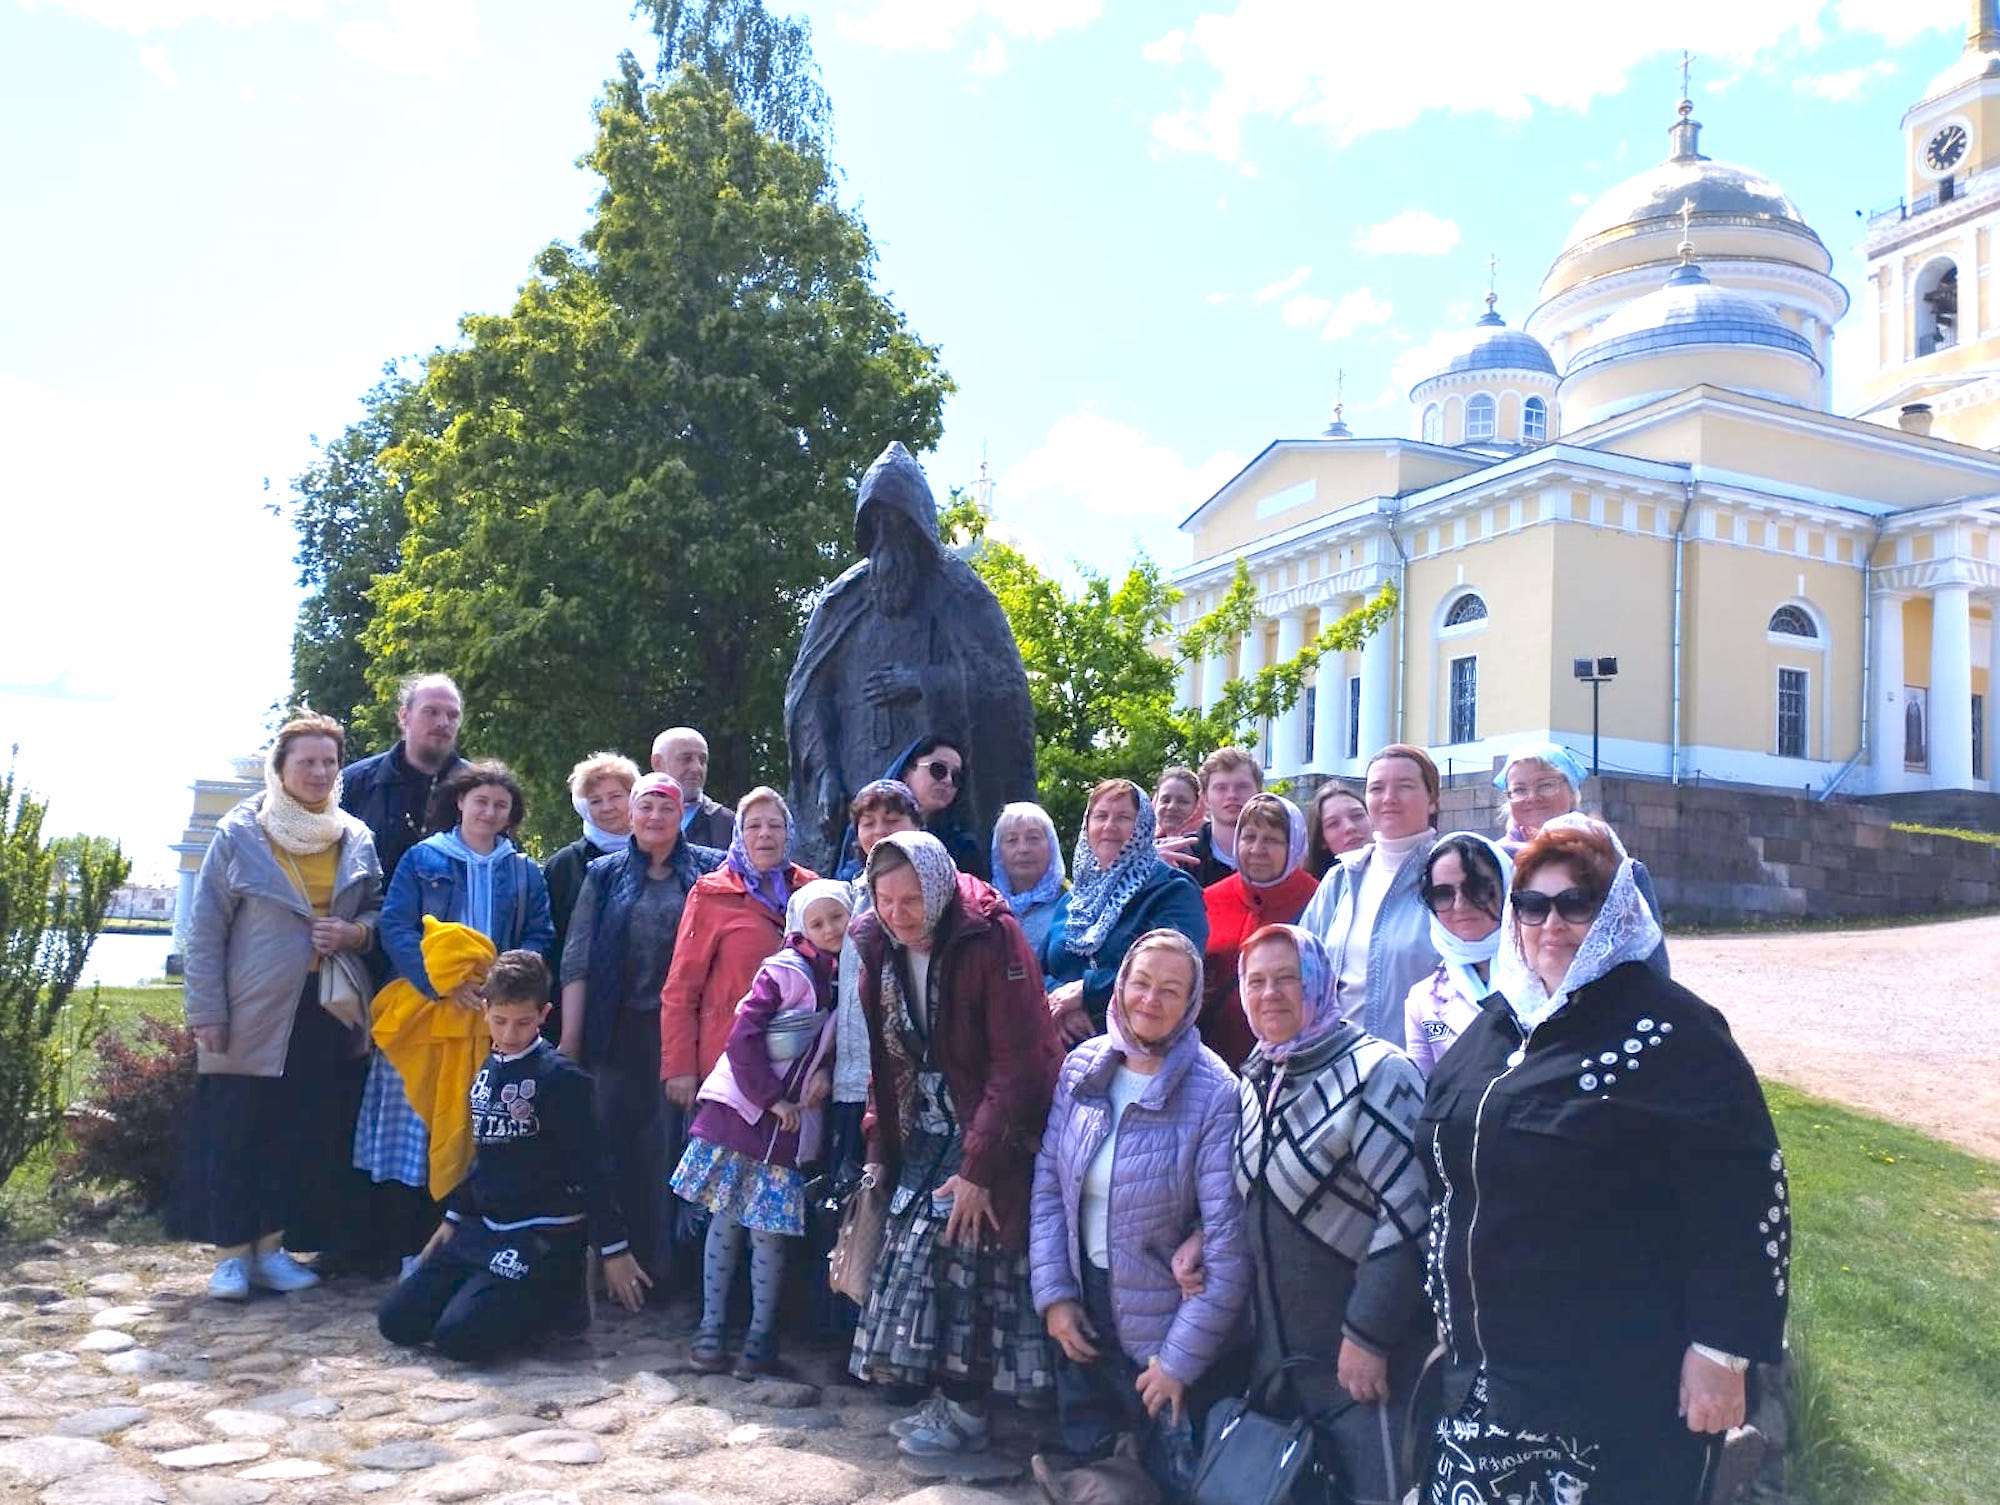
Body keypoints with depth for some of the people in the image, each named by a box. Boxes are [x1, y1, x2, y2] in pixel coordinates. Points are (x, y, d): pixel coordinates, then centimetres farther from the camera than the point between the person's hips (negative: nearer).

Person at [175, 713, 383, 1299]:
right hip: (253, 1012, -3)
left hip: (328, 1011, 3)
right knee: (235, 1133, 1)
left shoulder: (356, 839, 6)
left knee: (306, 1135, 6)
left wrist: (355, 933, -9)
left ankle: (271, 1246, 18)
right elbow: (205, 930, -5)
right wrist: (207, 1012, -9)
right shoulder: (239, 833, -4)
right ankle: (231, 1253, 13)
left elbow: (380, 914, 14)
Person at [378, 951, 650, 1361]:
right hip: (482, 1230, 8)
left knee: (458, 1336, -20)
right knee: (396, 1321, 2)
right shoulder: (484, 1070, 9)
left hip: (544, 1235, -8)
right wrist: (452, 1219, 24)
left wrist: (613, 1249, -13)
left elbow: (588, 1166, -13)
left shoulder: (559, 1076, -14)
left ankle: (560, 1300, 3)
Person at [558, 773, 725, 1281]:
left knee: (676, 1140, 0)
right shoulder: (605, 876, 9)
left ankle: (668, 1264, 12)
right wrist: (570, 1039, -1)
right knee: (618, 1141, 4)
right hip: (621, 1030, 2)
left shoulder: (709, 871, 3)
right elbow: (578, 959, 5)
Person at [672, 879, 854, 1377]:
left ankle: (761, 1335, 14)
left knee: (770, 1232, 3)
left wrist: (826, 1073, -6)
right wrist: (772, 1099, -10)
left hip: (793, 1123, 3)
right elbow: (741, 1040, -12)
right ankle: (710, 1326, 17)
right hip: (741, 1108, -3)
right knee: (725, 1222, 6)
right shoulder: (784, 969, -9)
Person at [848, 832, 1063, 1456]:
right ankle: (946, 1396, 19)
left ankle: (966, 1411, 10)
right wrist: (883, 1149, 2)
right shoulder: (876, 946, -2)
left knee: (971, 1258, -6)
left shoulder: (993, 939, -20)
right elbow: (884, 1056, 6)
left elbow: (1017, 1063, -21)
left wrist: (978, 1166, -22)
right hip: (925, 1137, 6)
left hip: (994, 1133, -6)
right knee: (920, 1254, 4)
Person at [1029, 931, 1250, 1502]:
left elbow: (1228, 1244, -19)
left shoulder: (1215, 1095, -19)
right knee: (1082, 1456, 21)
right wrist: (1053, 1294, -5)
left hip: (1163, 1320, -4)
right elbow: (1049, 1183, 2)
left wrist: (1181, 1358, -17)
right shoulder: (1083, 1065, -4)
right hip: (1083, 1305, 5)